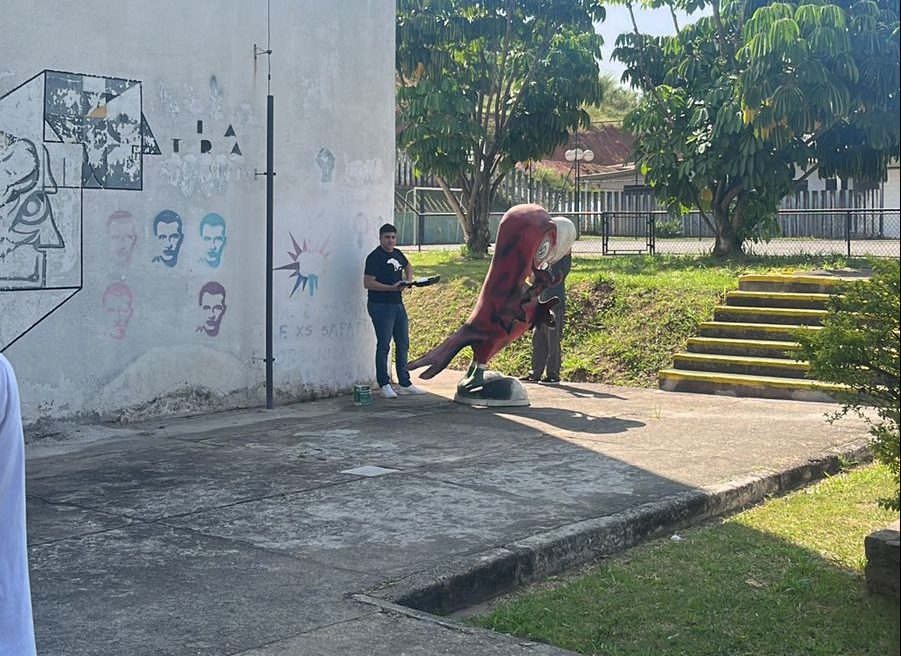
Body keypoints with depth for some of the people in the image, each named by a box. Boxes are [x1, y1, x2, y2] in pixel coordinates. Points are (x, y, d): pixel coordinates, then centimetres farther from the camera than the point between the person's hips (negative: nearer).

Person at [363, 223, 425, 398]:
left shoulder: (397, 254, 13)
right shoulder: (374, 257, -10)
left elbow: (408, 267, 33)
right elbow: (368, 283, -17)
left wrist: (408, 282, 12)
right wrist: (393, 287, -20)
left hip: (398, 305, 8)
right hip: (380, 306, -8)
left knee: (403, 344, 11)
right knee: (384, 345, -4)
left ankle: (404, 383, 19)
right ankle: (384, 385, 4)